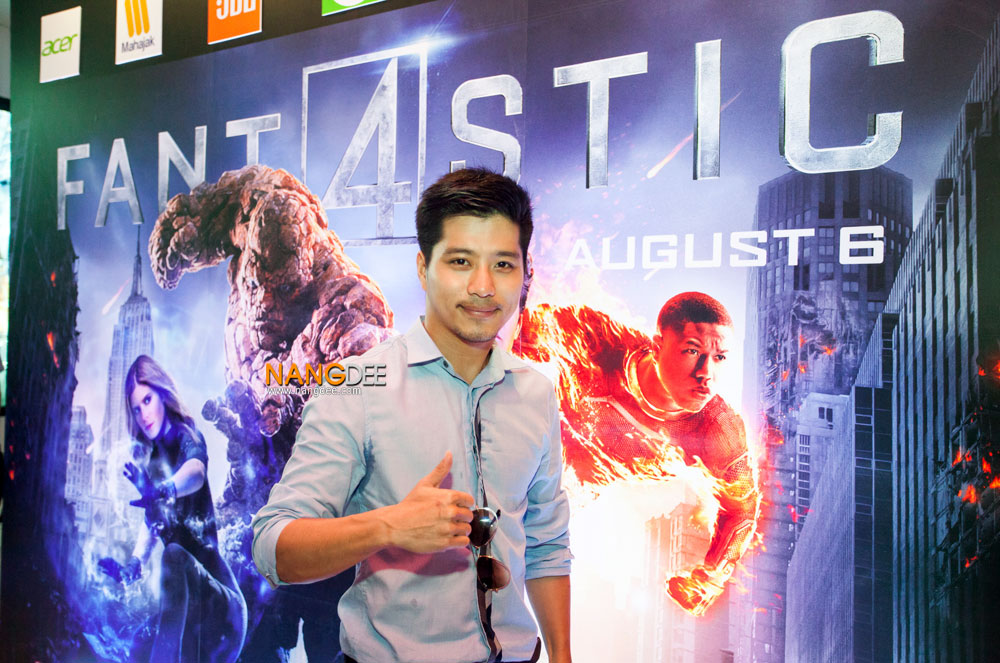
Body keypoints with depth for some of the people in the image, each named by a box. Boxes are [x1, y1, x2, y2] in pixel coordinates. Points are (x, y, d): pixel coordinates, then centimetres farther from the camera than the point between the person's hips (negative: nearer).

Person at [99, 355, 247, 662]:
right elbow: (151, 522, 18)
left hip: (218, 596, -9)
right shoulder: (152, 464, 15)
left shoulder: (186, 436, -7)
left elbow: (196, 471, -32)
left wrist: (163, 491, -54)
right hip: (188, 601, 9)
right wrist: (133, 566, -1)